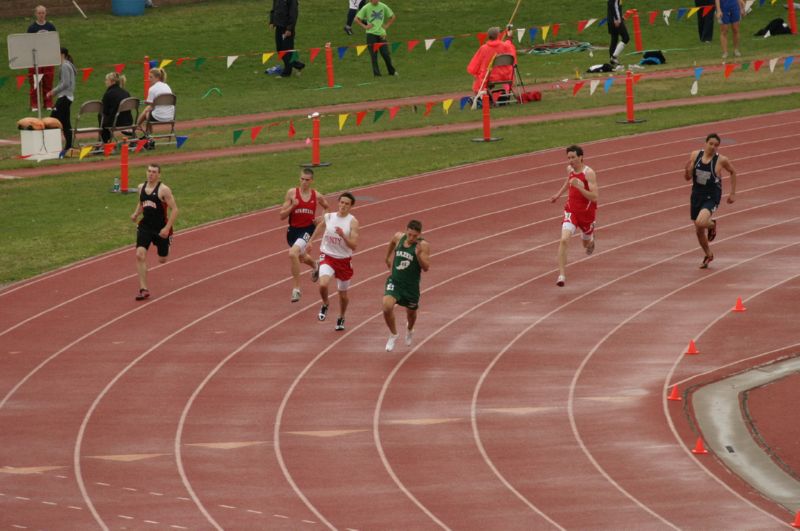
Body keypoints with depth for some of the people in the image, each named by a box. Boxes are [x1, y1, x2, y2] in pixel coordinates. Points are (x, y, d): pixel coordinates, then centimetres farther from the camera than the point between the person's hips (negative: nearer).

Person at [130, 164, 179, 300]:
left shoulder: (163, 190, -13)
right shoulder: (141, 187, 4)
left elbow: (174, 209, -13)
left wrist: (167, 228, -19)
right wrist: (135, 214, 5)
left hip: (161, 228, -4)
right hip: (145, 226, 4)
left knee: (162, 260, 11)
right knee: (140, 255, -15)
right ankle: (143, 289, -12)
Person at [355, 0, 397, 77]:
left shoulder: (383, 7, 3)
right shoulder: (366, 8, -4)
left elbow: (393, 17, 17)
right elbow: (357, 19, -1)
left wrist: (386, 26, 6)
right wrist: (364, 26, -7)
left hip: (381, 34, 2)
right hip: (371, 34, -2)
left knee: (386, 54, 2)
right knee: (373, 55, -2)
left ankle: (392, 71, 19)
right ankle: (376, 73, 4)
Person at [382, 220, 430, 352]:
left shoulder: (423, 245, -16)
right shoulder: (398, 237, -5)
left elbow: (426, 267, -20)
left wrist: (419, 255, -36)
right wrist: (388, 258, 30)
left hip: (411, 285, -1)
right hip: (395, 281, 1)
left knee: (411, 311, 20)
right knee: (387, 306, -22)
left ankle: (409, 330, 56)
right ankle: (393, 335, 2)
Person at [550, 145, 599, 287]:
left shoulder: (589, 173, -21)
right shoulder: (570, 169, -2)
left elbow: (594, 197, -27)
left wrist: (579, 186, -37)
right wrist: (559, 194, 24)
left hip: (586, 212, -3)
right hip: (571, 211, 3)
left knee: (587, 244, 20)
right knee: (564, 240, -21)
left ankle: (590, 240, 61)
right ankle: (562, 275, -22)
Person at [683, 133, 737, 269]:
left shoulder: (721, 160, -12)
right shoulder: (695, 155, -4)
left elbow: (733, 172, 7)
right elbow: (688, 177, 2)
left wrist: (733, 193, 8)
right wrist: (687, 169, -21)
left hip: (711, 197, -4)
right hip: (697, 195, 4)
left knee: (700, 223, -29)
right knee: (699, 231, 13)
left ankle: (712, 225, 9)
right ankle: (708, 255, 39)